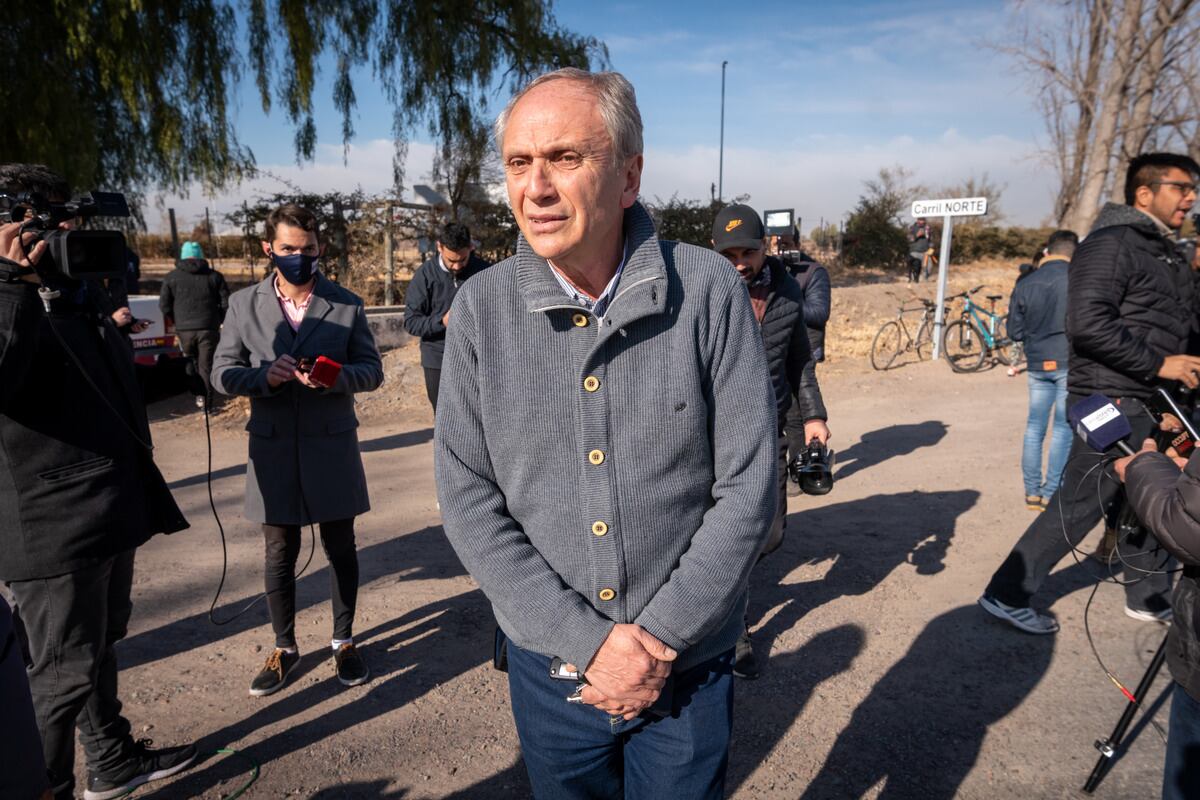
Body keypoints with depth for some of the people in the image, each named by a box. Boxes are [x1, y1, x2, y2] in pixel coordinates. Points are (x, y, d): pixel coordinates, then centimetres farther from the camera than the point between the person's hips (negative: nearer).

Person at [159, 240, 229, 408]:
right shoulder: (214, 276, 6)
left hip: (184, 329, 1)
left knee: (192, 363, 18)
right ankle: (205, 398, -2)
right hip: (209, 329, -1)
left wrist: (176, 321, 16)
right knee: (206, 364, 2)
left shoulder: (172, 277, 7)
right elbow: (226, 303, 0)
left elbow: (164, 305, 3)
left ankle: (199, 394, 18)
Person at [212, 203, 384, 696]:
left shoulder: (347, 305, 1)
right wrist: (265, 376, -19)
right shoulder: (244, 304, 3)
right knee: (279, 553, 12)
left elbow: (371, 370, 0)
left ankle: (344, 641, 30)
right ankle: (284, 647, 31)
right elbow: (222, 373, 2)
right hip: (273, 449, 1)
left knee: (340, 548, 11)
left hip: (332, 448, 0)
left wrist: (334, 377, -21)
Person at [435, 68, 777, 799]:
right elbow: (468, 498, -9)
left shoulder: (709, 290, -13)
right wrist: (589, 641, -14)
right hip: (547, 667, 2)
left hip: (688, 668, -1)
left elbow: (748, 487, -11)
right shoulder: (483, 307, -9)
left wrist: (660, 640, -14)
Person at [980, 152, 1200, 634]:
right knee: (1078, 506, -7)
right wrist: (1158, 364, -20)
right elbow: (1088, 323, -24)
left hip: (1151, 404, 10)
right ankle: (1005, 595, 2)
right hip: (1111, 402, -10)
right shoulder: (1111, 244, -12)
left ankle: (1148, 599, 35)